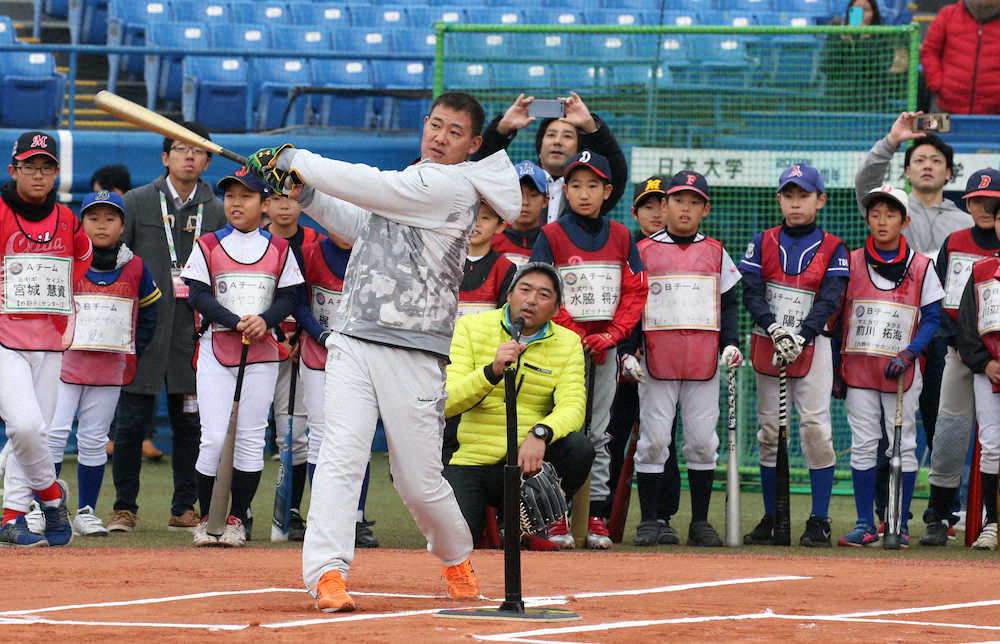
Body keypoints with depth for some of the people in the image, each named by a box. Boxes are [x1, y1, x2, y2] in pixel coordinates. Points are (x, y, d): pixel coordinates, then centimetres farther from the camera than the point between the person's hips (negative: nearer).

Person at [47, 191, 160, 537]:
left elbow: (148, 315, 15)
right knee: (54, 434, -8)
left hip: (110, 366, 2)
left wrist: (131, 354, 7)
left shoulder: (135, 268, 5)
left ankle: (86, 512, 14)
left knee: (94, 440, 7)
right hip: (65, 361, -2)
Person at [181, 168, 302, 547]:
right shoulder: (208, 246, 4)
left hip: (262, 352, 1)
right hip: (216, 348, -1)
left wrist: (265, 320, -16)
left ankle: (237, 519, 8)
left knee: (250, 437, 0)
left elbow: (289, 297, 5)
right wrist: (237, 322, -18)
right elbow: (199, 295, -4)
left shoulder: (279, 249, 8)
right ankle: (206, 518, 6)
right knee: (214, 438, -7)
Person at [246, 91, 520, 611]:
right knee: (341, 455, -14)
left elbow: (371, 187, -15)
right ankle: (326, 574, -22)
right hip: (353, 343, 6)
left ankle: (455, 558, 31)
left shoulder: (453, 187, -8)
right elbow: (358, 225, 27)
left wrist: (294, 160, -8)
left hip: (412, 354, -6)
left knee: (419, 481, 2)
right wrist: (305, 192, 12)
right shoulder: (414, 180, 19)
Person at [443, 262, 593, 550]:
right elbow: (447, 404, -11)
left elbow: (572, 407, -10)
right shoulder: (471, 328, -1)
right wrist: (493, 370, -29)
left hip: (528, 464, 2)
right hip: (473, 461, -2)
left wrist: (540, 434, -32)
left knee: (578, 447, -29)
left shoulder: (568, 344, 5)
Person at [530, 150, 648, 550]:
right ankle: (557, 516, -4)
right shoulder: (551, 236, -1)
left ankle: (597, 516, 7)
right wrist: (578, 335, -12)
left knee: (599, 433, 5)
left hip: (605, 348, 3)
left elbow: (635, 292, 8)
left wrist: (611, 335, -6)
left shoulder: (620, 237, 9)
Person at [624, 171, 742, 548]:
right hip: (657, 360, -2)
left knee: (703, 441, 2)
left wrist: (731, 344, -1)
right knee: (654, 439, -3)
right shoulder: (644, 251, 6)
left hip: (703, 362, 2)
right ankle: (649, 521, 2)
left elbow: (730, 302, 13)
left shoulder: (716, 254, 12)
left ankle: (700, 523, 9)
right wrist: (627, 351, -4)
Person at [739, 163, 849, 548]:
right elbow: (752, 293, -1)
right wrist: (775, 329, -18)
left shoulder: (832, 249, 3)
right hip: (766, 344, 2)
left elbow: (829, 301, -7)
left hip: (812, 347, -2)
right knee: (769, 430, 4)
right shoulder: (763, 243, 9)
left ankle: (819, 520, -6)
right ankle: (771, 519, 11)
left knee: (816, 428, -10)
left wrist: (800, 338, -20)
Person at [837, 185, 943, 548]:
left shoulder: (921, 267, 3)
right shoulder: (851, 262, 6)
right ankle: (865, 525, 6)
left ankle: (901, 525, 7)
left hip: (901, 370, -1)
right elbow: (837, 315, 9)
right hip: (858, 367, 1)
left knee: (903, 446, 1)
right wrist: (835, 367, 3)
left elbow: (931, 319, 2)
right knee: (863, 445, 1)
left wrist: (908, 354, -13)